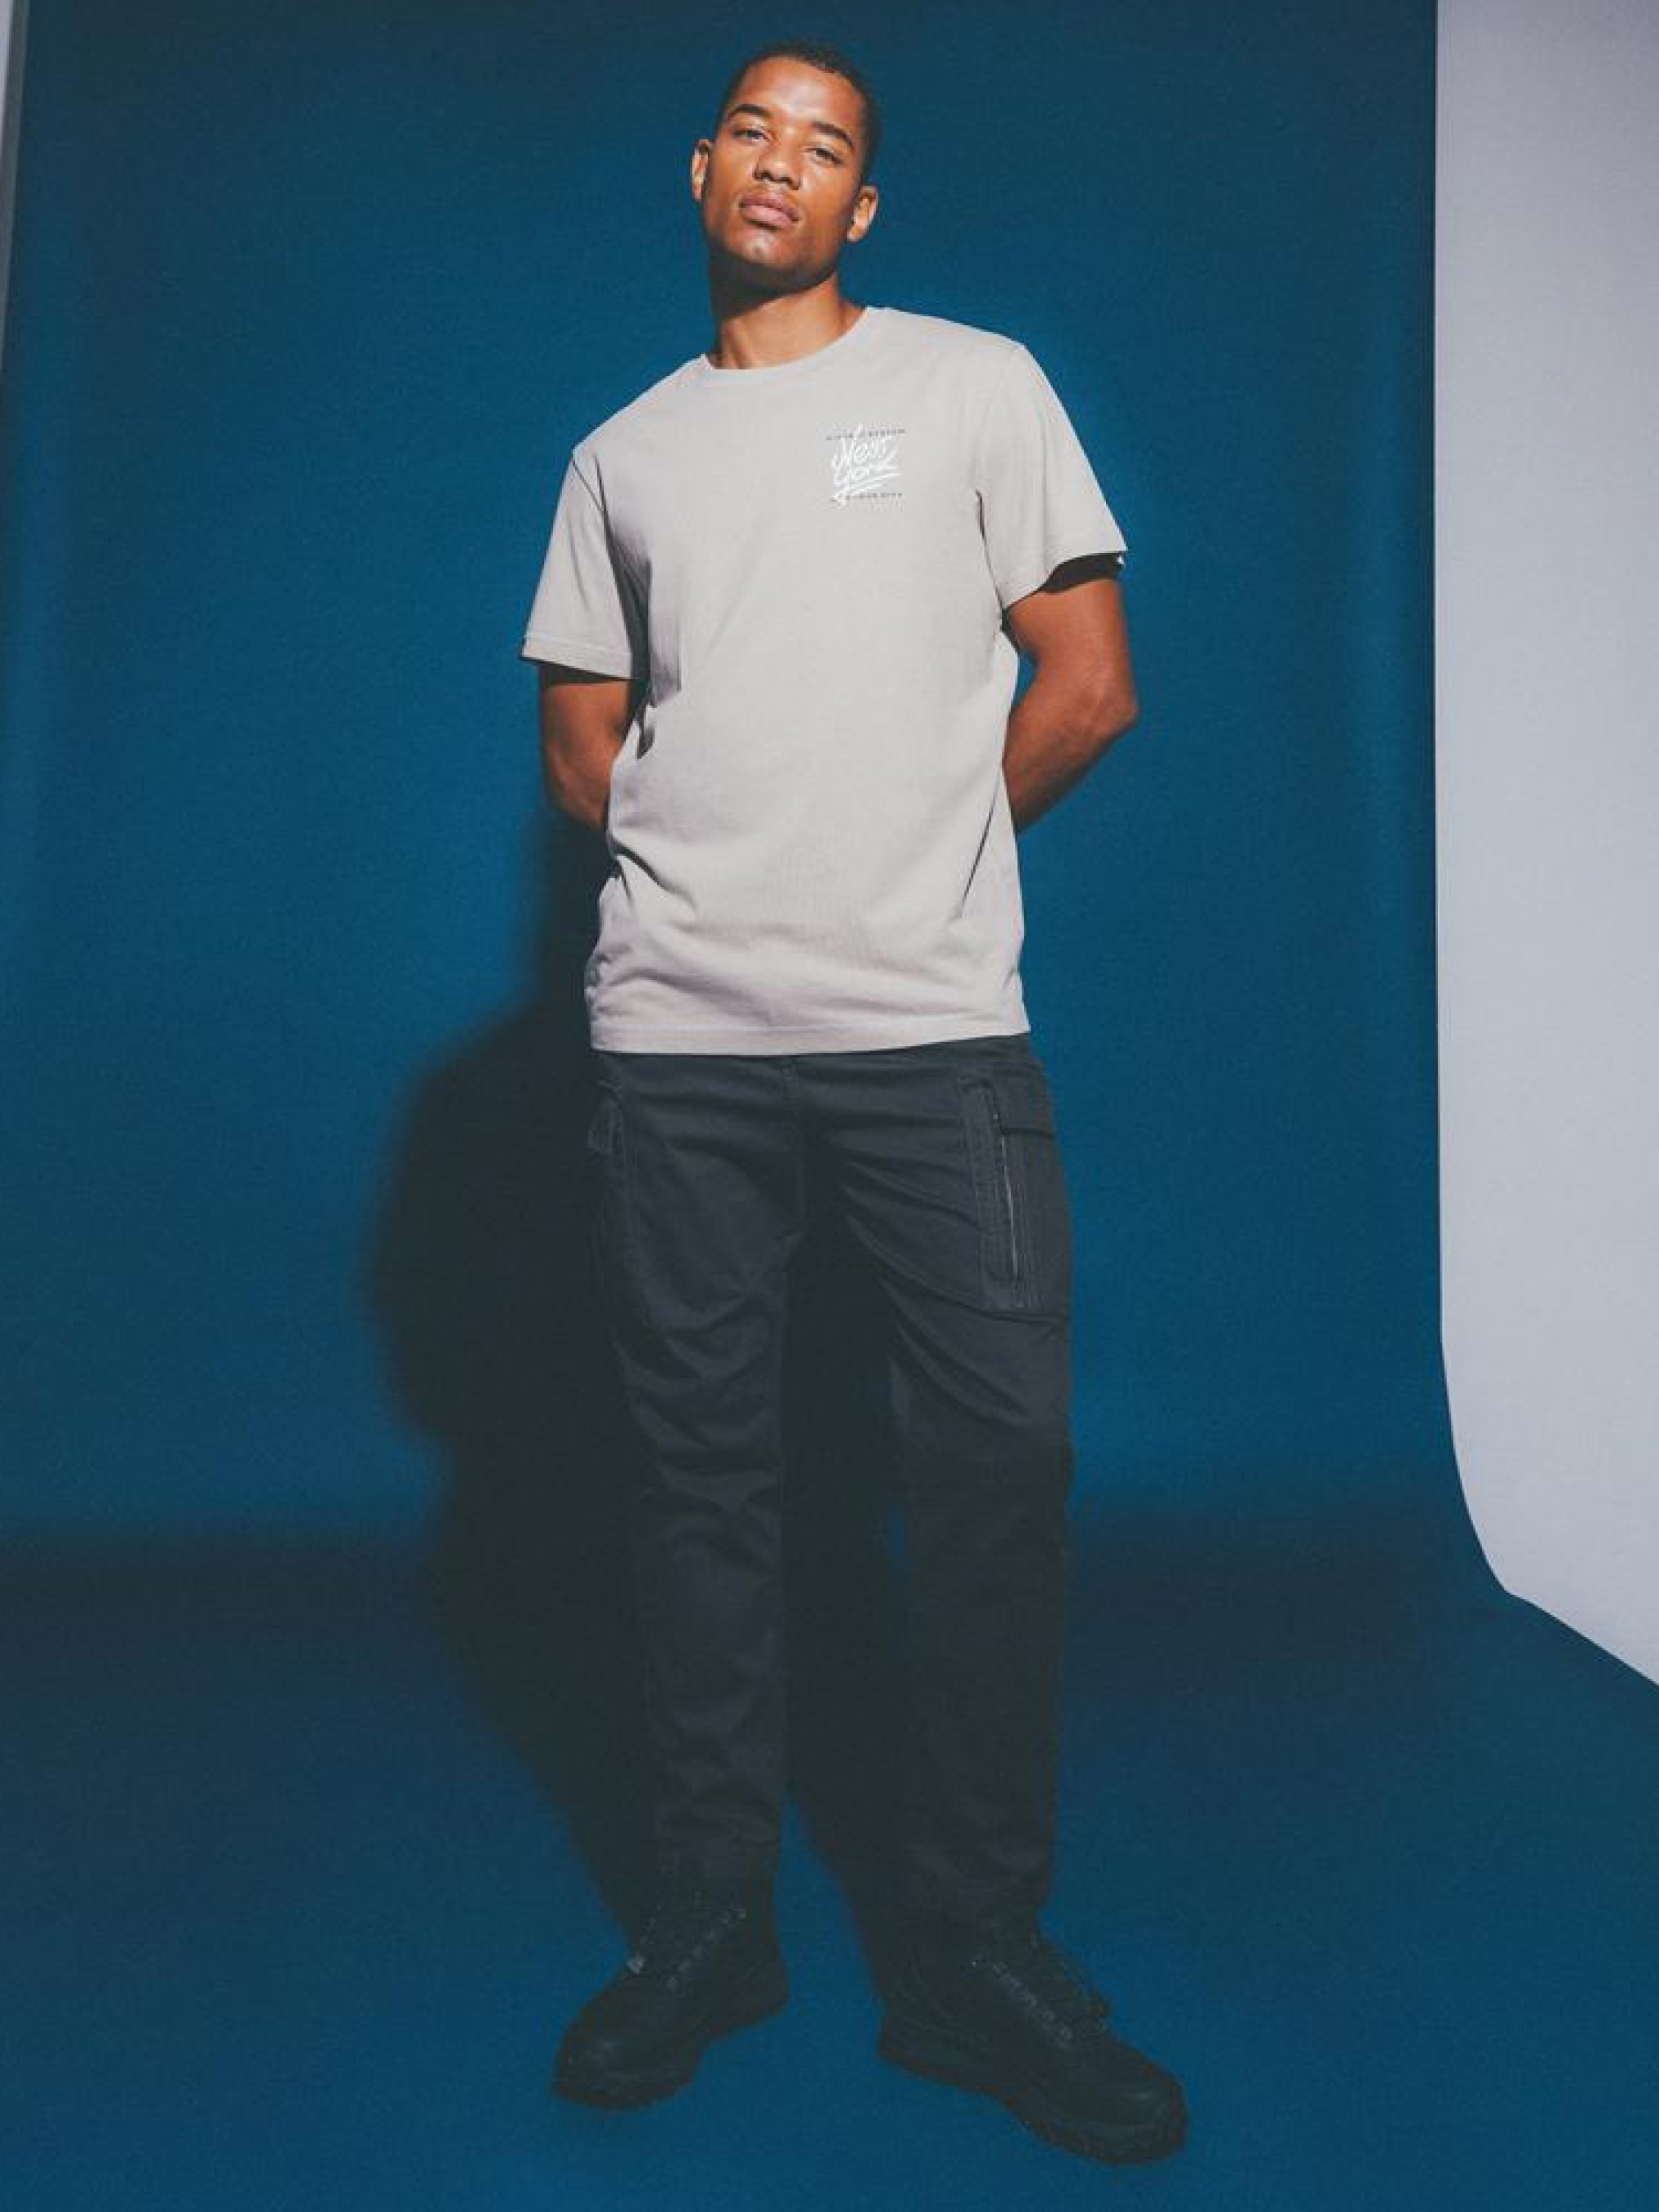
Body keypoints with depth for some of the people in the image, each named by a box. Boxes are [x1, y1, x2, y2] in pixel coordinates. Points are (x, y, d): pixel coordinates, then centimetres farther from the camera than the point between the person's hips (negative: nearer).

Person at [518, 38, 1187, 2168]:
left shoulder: (974, 382, 12)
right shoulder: (621, 456, 20)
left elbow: (1089, 686, 4)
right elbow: (580, 750, 19)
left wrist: (909, 862, 9)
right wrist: (737, 868, 10)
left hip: (939, 1029, -2)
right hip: (679, 1036, 3)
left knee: (1000, 1465, -5)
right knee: (702, 1475, 6)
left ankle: (976, 1951, 12)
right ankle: (707, 1922, 21)